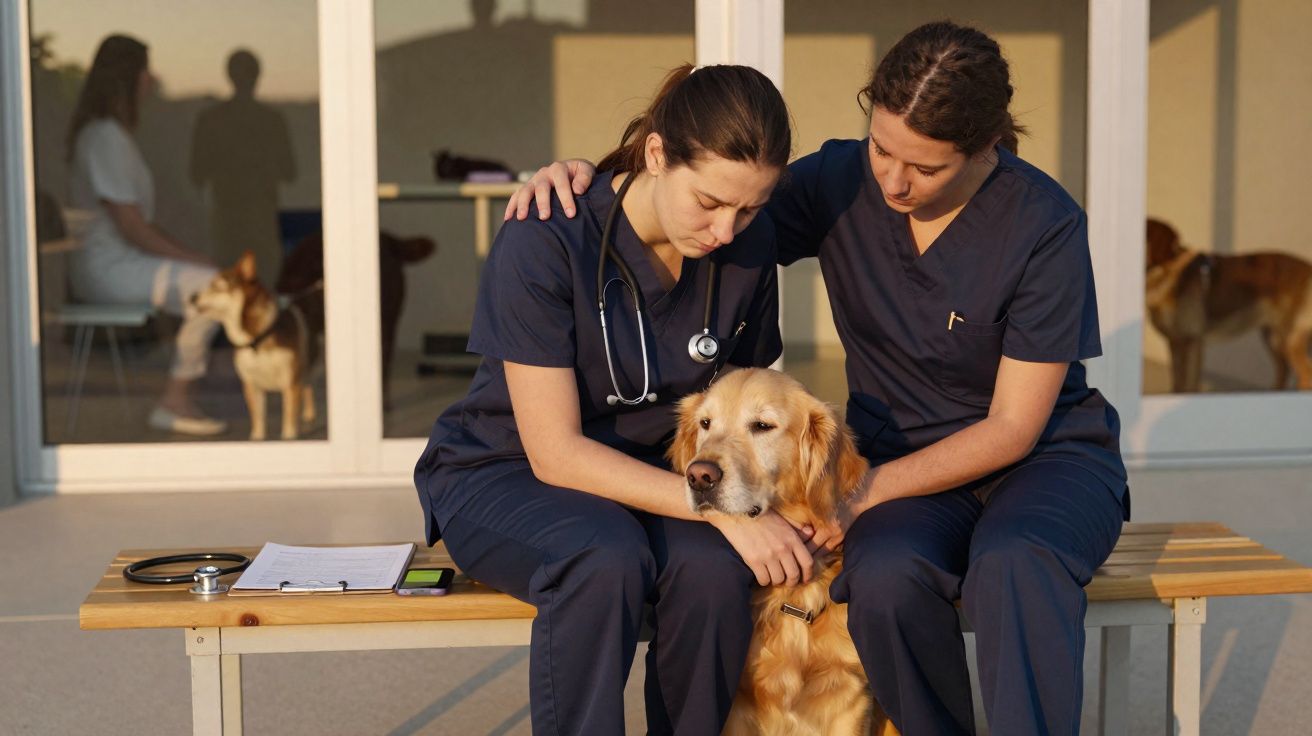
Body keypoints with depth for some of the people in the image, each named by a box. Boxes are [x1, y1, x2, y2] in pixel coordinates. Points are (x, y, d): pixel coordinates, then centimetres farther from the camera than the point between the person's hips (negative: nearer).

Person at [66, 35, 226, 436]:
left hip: (121, 262, 11)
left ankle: (178, 401, -2)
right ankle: (174, 400, -13)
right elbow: (132, 227, -20)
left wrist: (189, 254, 9)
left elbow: (140, 220, 19)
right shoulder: (106, 137, -16)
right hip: (106, 267, -11)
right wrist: (193, 259, -12)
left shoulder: (113, 132, 17)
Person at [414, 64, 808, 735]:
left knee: (712, 563, -30)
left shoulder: (748, 245, -9)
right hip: (502, 474, -4)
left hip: (650, 474, 4)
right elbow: (556, 451, -23)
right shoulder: (544, 241, -24)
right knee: (607, 559, -36)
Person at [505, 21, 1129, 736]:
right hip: (906, 465, 3)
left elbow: (1013, 427, -13)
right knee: (885, 576, -33)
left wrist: (872, 489, -20)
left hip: (1048, 456, -2)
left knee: (1014, 564, -39)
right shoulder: (840, 183, -6)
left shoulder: (1045, 226, -16)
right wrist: (589, 177, -12)